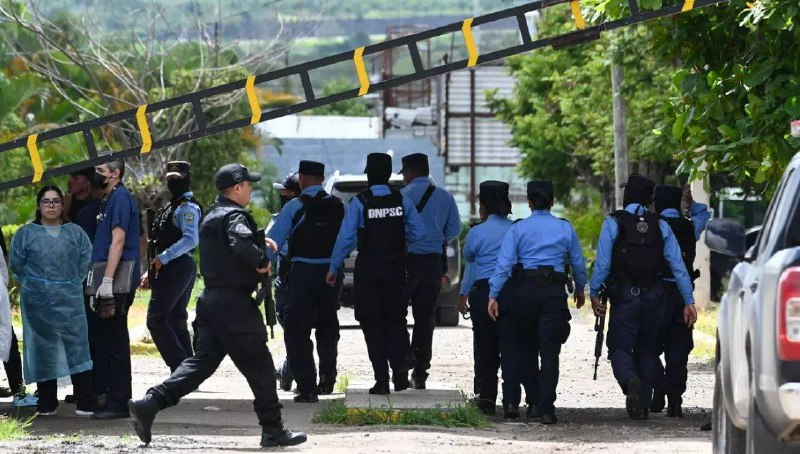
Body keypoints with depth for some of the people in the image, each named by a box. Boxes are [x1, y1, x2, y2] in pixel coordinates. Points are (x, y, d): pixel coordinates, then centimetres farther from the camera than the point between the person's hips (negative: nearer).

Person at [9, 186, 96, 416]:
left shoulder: (75, 233, 9)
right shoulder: (26, 233, 6)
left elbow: (86, 260, 9)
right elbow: (16, 264, 9)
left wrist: (73, 283, 5)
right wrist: (33, 284, 8)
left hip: (70, 299, 0)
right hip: (37, 300, 0)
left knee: (77, 346, -8)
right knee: (42, 349, 2)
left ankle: (86, 404, -8)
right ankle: (46, 403, 10)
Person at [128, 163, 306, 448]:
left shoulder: (211, 217, 18)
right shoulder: (235, 216, -13)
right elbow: (241, 245, -32)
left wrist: (259, 241, 18)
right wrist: (262, 261, -15)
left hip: (211, 301, 9)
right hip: (235, 304, -9)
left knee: (202, 361, 6)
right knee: (259, 368, 1)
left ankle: (149, 403, -8)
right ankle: (273, 431, 7)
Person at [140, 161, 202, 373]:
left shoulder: (187, 207, -10)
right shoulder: (172, 206, 22)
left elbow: (191, 239, -24)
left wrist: (163, 258, -27)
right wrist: (151, 272, 23)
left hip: (176, 268, -10)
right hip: (178, 268, 10)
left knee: (156, 319, -13)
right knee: (176, 321, 9)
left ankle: (180, 366, -16)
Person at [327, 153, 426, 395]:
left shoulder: (359, 202, -10)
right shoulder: (402, 199, -2)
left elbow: (346, 238, -10)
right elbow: (419, 232, 0)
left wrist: (334, 268, -1)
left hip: (367, 268, -2)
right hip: (396, 268, 2)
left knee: (373, 323, 5)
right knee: (396, 320, 15)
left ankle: (382, 380, 2)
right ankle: (400, 367, -5)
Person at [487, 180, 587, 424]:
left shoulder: (518, 229, 3)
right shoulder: (565, 229, 7)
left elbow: (504, 264, -5)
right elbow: (579, 264, 13)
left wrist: (493, 295, -7)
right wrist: (580, 290, 29)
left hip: (524, 291, 0)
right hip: (555, 292, 0)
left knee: (525, 348, 15)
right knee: (549, 351, -2)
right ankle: (545, 407, -9)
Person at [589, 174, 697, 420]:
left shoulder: (613, 223, -5)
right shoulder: (660, 226, 4)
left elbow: (602, 263, -9)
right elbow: (677, 265, 3)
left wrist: (594, 293, 0)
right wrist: (689, 301, 5)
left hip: (624, 296, -3)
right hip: (653, 297, 3)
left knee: (620, 347, 0)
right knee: (647, 350, 13)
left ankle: (630, 380, -31)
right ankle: (643, 405, 12)